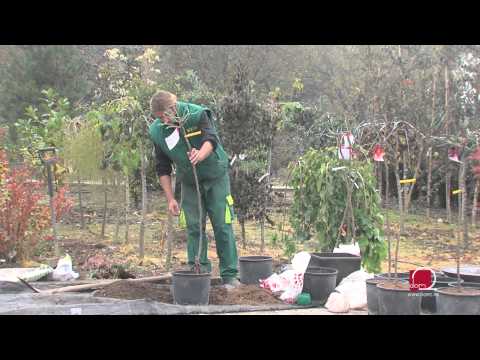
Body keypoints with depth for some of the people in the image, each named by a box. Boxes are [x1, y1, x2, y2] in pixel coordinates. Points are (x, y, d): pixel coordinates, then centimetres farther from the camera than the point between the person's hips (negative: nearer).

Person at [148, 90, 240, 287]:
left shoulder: (198, 114, -21)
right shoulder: (156, 131, -11)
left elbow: (211, 139, -36)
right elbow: (163, 168, -3)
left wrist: (200, 154, -59)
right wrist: (170, 199, -7)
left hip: (215, 176, -3)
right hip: (189, 182, 3)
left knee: (222, 226, -5)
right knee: (194, 228, 3)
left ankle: (230, 275, 2)